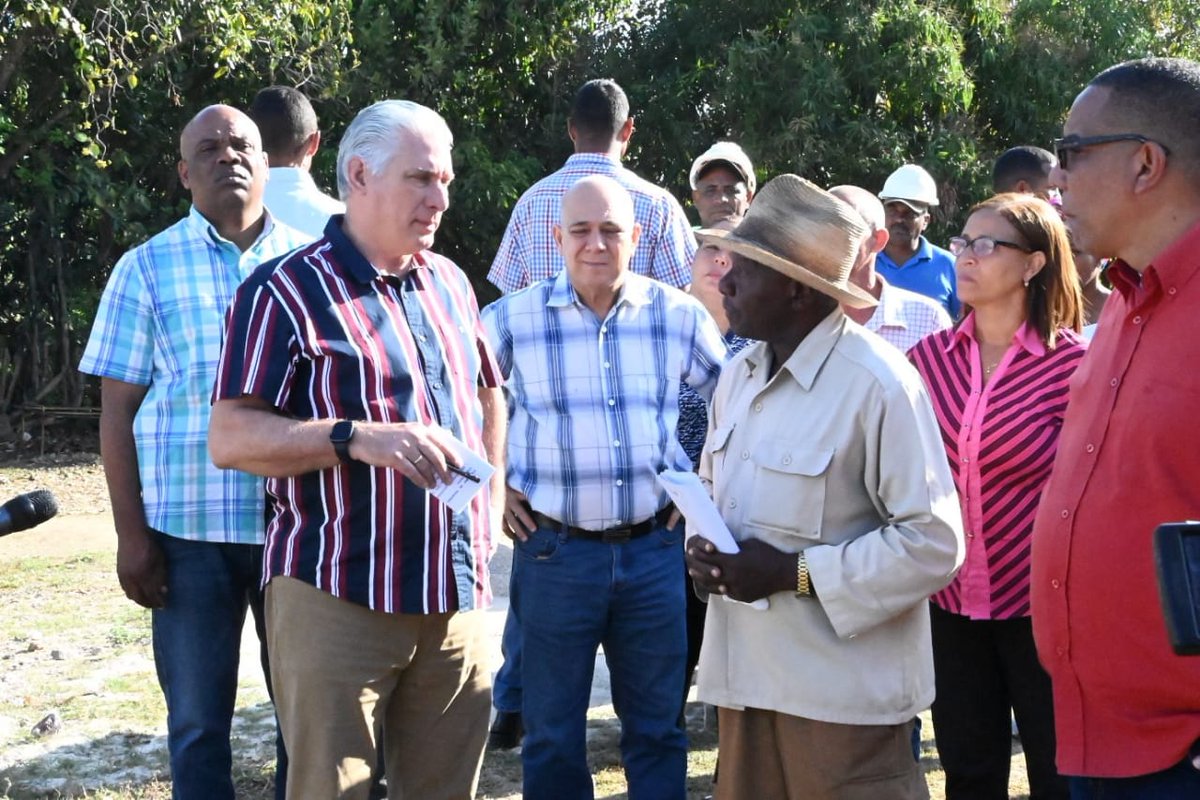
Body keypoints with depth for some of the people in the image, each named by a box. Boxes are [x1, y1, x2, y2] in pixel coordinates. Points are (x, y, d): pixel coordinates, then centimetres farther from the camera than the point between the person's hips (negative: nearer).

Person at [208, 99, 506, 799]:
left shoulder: (451, 283, 15)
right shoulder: (286, 291, -6)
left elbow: (488, 393, 31)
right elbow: (229, 437, -12)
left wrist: (491, 496, 16)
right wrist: (358, 437, -24)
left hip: (456, 601, 6)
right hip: (338, 602, -6)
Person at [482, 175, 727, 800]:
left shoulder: (681, 316, 1)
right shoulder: (512, 319, -5)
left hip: (654, 547, 2)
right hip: (554, 551, -2)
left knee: (656, 725, 13)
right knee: (554, 732, 9)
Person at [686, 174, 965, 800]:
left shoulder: (878, 384, -14)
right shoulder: (739, 374, 10)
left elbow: (933, 543, -16)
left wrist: (794, 573, -18)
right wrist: (703, 547, 0)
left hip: (842, 694, -7)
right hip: (747, 677, 7)